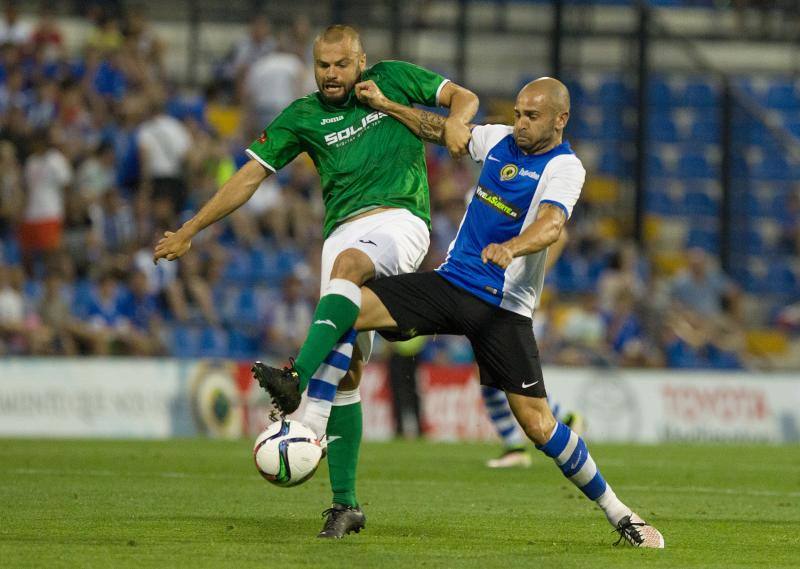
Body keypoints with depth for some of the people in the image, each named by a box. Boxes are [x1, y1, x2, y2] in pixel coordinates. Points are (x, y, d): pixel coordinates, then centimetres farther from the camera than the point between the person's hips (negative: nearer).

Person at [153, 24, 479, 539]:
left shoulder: (393, 80, 11)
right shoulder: (303, 117, 14)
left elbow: (464, 96, 13)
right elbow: (250, 177, 16)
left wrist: (456, 121, -12)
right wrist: (187, 232, 14)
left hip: (400, 218, -3)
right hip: (343, 231, 3)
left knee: (347, 264, -38)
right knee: (344, 366, -7)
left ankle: (298, 380, -56)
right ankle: (345, 504, -5)